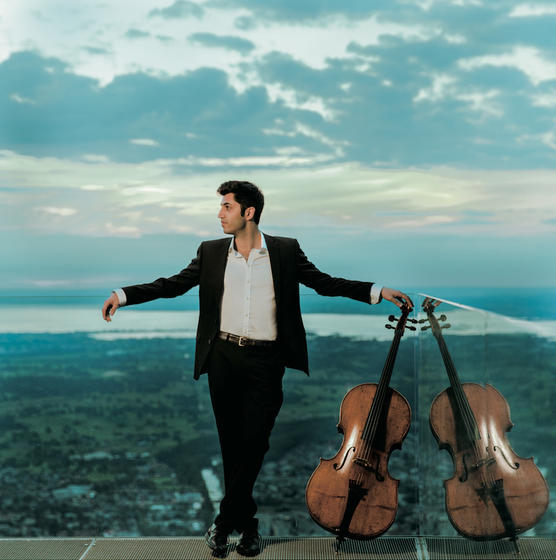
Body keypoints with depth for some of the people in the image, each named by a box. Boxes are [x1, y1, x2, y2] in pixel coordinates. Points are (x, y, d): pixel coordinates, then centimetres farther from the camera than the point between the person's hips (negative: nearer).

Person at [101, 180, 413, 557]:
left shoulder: (286, 250, 2)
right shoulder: (211, 252, 7)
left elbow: (325, 283, 4)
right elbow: (173, 284, 6)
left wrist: (378, 292, -5)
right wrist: (123, 296, -3)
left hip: (265, 361, -2)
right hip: (223, 357, 2)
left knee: (253, 443, -3)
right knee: (231, 443, 8)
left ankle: (225, 521, 12)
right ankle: (246, 522, 22)